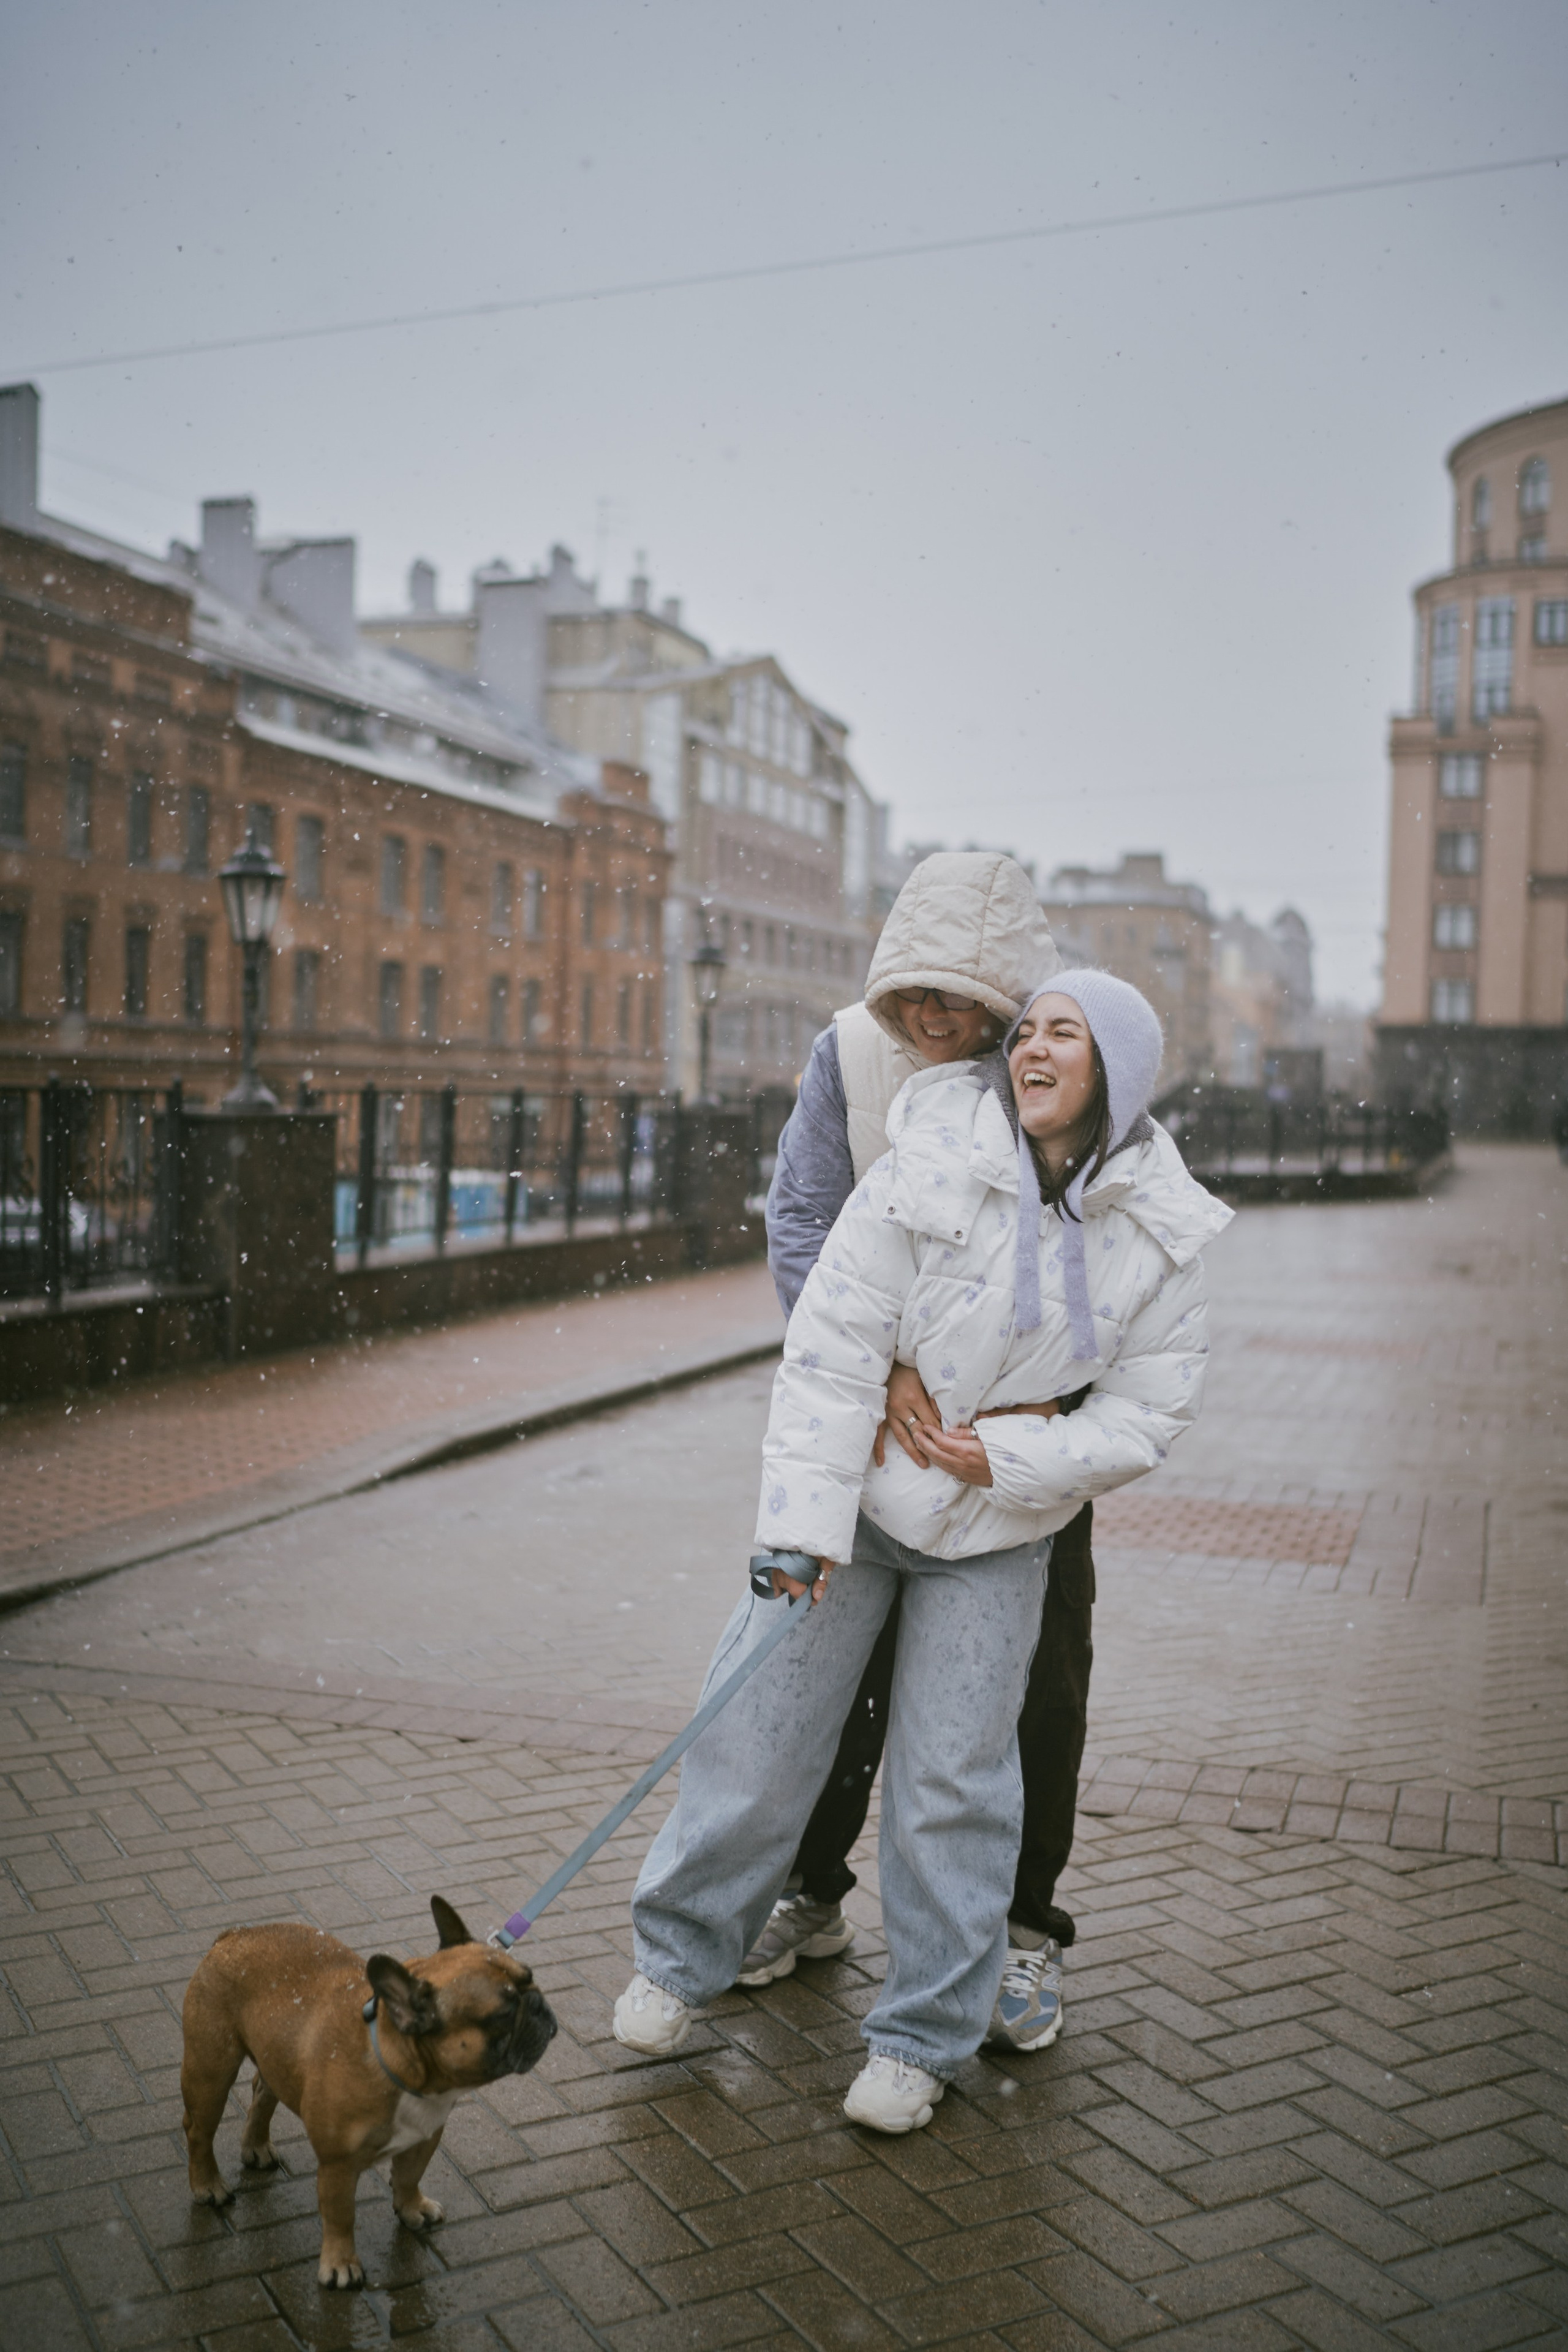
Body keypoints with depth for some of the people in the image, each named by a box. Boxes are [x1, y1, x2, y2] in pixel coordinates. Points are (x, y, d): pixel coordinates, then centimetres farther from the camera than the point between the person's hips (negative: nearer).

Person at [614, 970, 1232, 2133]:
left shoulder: (1160, 1232, -9)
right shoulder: (931, 1164, -17)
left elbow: (1150, 1413, -3)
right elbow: (834, 1346, -16)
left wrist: (1014, 1460, -16)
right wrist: (803, 1523, -18)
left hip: (1000, 1527, 1)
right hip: (856, 1494, -1)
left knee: (954, 1777, 4)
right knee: (762, 1731, 6)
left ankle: (924, 2037, 22)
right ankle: (681, 1957, 30)